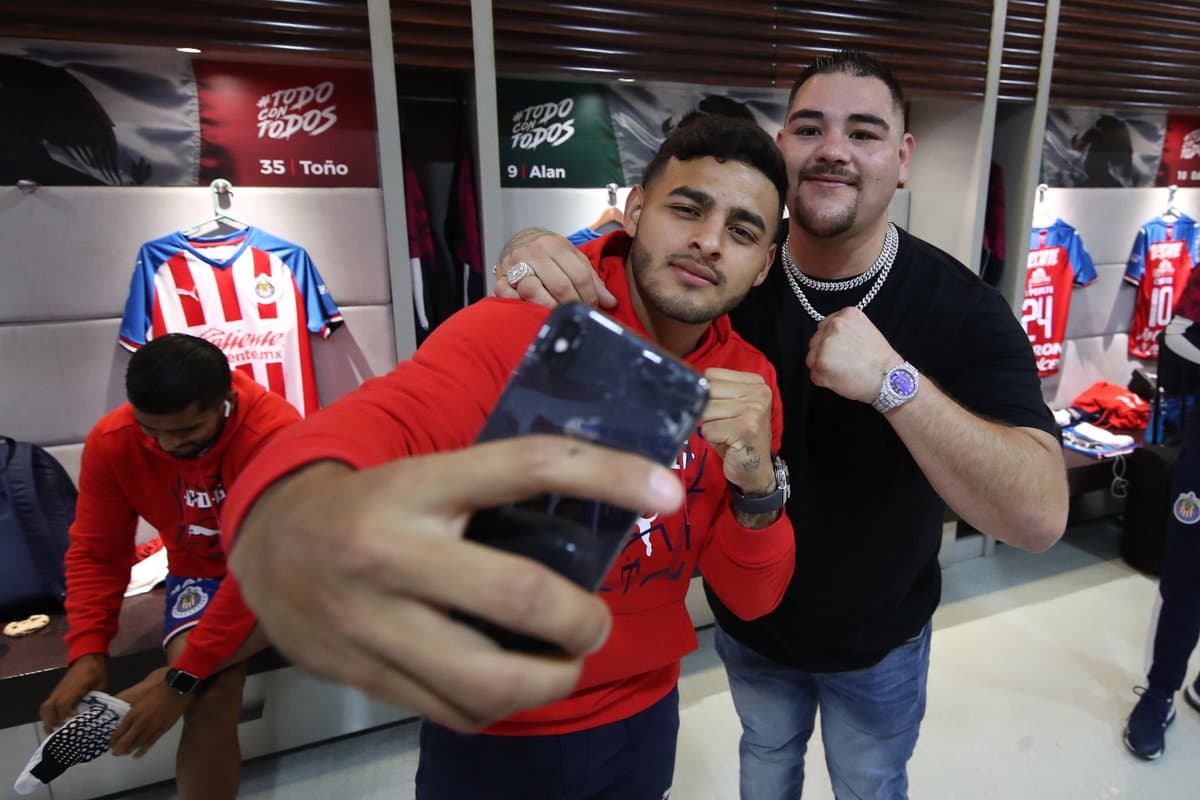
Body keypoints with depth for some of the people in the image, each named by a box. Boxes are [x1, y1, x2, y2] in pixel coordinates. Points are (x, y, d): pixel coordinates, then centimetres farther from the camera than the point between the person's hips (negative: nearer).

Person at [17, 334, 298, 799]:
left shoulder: (275, 432, -32)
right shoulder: (112, 442, -16)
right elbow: (95, 552, -5)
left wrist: (182, 677, -33)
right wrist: (87, 651, -19)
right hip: (203, 572, 2)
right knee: (210, 697, -25)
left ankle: (124, 707, -21)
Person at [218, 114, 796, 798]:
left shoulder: (750, 381, -8)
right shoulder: (521, 329, -22)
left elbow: (752, 600, -8)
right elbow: (387, 419, -40)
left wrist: (757, 486, -27)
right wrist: (295, 511, -63)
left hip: (643, 718, 4)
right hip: (486, 727, -3)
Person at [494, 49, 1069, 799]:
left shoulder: (963, 308, -24)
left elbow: (1040, 516, -31)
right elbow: (606, 267, -8)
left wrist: (894, 380, -44)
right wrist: (537, 249, -32)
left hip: (879, 640, -1)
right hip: (748, 619, 2)